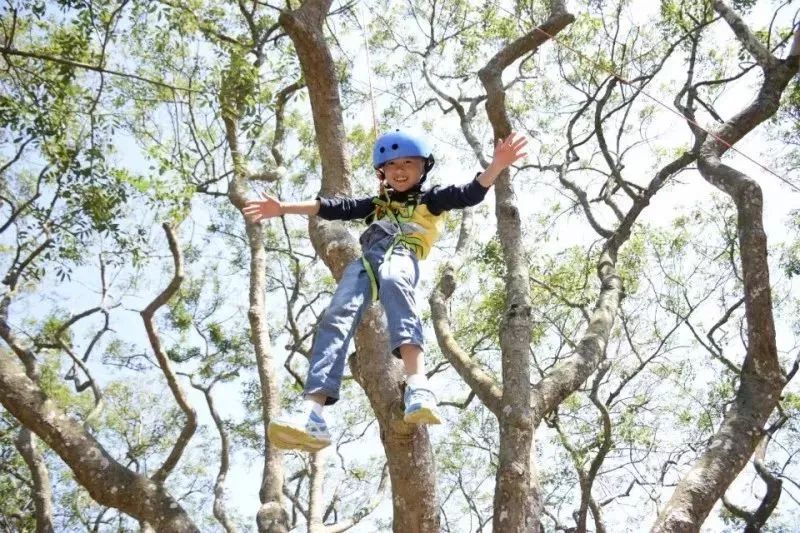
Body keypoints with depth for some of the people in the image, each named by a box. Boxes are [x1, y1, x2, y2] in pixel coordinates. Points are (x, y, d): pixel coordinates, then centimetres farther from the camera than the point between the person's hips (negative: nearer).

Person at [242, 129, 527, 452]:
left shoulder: (430, 200, 29)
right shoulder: (377, 205, 39)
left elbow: (469, 194, 13)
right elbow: (335, 208, 30)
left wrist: (496, 167, -4)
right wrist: (284, 208, 22)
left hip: (402, 256, -4)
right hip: (367, 260, 4)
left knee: (392, 283, -41)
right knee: (337, 317, -24)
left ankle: (417, 388, -62)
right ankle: (312, 415, -41)